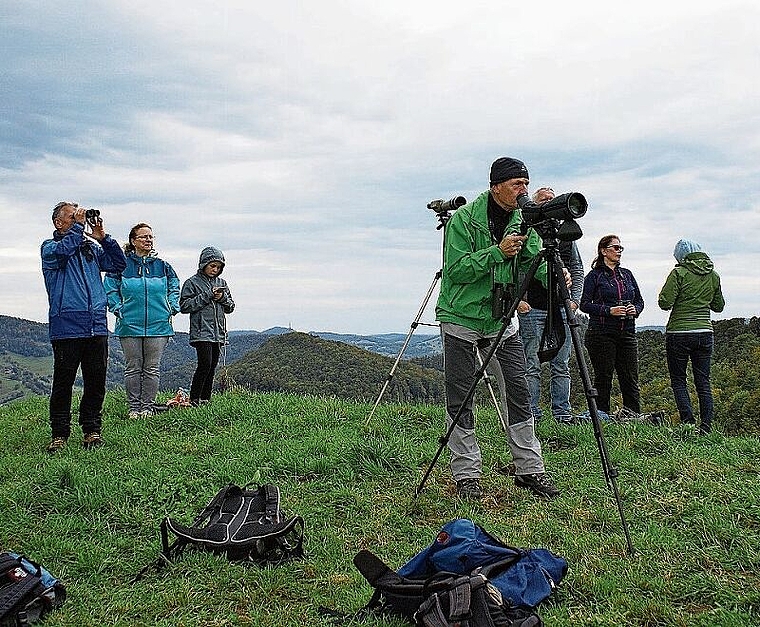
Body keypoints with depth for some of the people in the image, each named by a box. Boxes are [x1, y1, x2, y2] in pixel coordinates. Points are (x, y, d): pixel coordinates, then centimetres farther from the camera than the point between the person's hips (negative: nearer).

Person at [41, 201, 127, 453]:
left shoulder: (92, 248, 19)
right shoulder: (49, 247, 5)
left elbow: (118, 264, 11)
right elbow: (62, 251, -17)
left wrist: (102, 236, 4)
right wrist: (79, 225, -10)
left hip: (97, 326, 4)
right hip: (66, 326, -4)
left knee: (96, 381, 6)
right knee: (63, 381, -1)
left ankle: (92, 430, 17)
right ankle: (59, 434, 8)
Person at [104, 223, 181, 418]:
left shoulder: (162, 265, 7)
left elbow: (174, 287, 18)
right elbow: (110, 289, 7)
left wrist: (172, 307, 7)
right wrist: (118, 309, -2)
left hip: (158, 325, 1)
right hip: (130, 325, -1)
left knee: (152, 368, 3)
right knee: (133, 367, 4)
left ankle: (148, 406, 12)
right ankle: (133, 407, 13)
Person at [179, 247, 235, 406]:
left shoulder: (221, 283, 16)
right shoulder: (192, 282, -1)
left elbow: (231, 307, 18)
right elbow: (184, 306, -10)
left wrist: (223, 298, -4)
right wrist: (207, 295, -13)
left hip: (218, 333, 6)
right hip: (201, 332, -6)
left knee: (212, 367, 6)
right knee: (205, 365, -15)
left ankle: (205, 399, 13)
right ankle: (194, 400, -7)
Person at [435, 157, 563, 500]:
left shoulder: (523, 220, 4)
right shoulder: (463, 219, -11)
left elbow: (534, 267, -1)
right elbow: (456, 269, -17)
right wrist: (497, 252, -26)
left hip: (501, 318, 4)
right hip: (461, 318, -4)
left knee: (518, 393, 2)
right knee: (460, 399, 0)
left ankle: (530, 469, 13)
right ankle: (466, 475, 11)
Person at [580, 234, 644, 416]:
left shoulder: (626, 274, 16)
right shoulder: (595, 275, 1)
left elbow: (639, 300, 21)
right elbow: (585, 304, -5)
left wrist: (635, 309, -2)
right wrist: (609, 310, -16)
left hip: (627, 333, 5)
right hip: (602, 333, -5)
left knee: (631, 379, 3)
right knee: (603, 379, -1)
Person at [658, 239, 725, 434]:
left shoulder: (679, 273, -10)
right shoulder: (714, 275, 7)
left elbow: (665, 303, -14)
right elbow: (718, 306, 16)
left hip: (679, 333, -5)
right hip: (705, 333, 5)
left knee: (678, 381, 6)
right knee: (703, 382, 8)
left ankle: (689, 424, -4)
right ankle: (706, 428, 5)